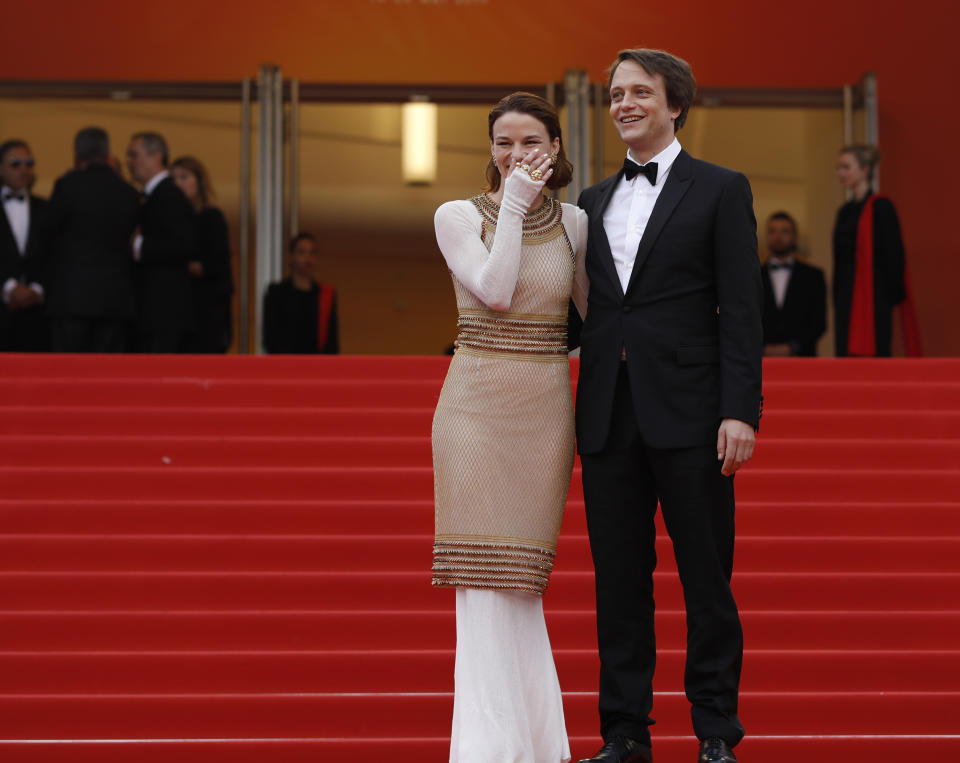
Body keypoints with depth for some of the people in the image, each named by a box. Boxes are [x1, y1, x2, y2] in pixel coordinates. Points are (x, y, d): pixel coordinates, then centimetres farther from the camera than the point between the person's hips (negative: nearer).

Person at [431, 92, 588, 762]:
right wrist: (514, 205, -10)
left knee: (520, 577, 4)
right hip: (476, 406, -2)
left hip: (546, 410, 2)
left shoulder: (574, 223, 8)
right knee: (486, 576, -6)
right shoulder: (458, 217, 1)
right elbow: (495, 289, -12)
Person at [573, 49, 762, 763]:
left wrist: (740, 411, -12)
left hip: (687, 411, -4)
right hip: (608, 414, 5)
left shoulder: (720, 189, 2)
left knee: (707, 577, 2)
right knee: (619, 578, 8)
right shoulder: (595, 199, 16)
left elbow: (740, 309, -4)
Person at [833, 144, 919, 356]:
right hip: (846, 298, 8)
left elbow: (893, 255, -11)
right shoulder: (845, 211, 17)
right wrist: (837, 302, 15)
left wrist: (892, 296, -16)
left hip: (873, 297, -8)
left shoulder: (880, 207, -6)